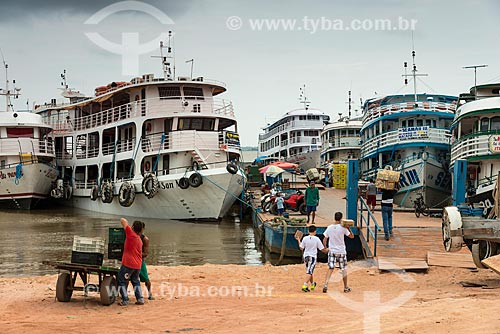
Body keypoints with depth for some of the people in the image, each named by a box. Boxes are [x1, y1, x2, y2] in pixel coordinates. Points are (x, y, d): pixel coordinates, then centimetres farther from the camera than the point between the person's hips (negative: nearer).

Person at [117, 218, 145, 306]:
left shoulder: (131, 234, -9)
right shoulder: (139, 240, 13)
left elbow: (122, 220, -8)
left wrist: (125, 222, 13)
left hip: (128, 263, -7)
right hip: (138, 265, 7)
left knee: (122, 281, 5)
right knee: (136, 281, 22)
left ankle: (125, 300, 1)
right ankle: (140, 299, 14)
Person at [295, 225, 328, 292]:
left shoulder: (305, 238, -3)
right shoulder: (316, 239, -9)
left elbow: (301, 248, 6)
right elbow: (322, 249, -4)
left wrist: (298, 240, 18)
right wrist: (327, 250, 18)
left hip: (306, 257, 4)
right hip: (313, 257, -4)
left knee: (309, 271, 20)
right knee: (309, 272, -8)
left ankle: (312, 284, 37)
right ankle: (304, 286, -23)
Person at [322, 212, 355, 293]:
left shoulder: (329, 227, -1)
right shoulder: (343, 228, -10)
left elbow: (324, 240, 3)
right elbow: (352, 236, -3)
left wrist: (325, 248, 16)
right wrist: (348, 228, -7)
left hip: (331, 251, 2)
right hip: (341, 251, -2)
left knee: (330, 268, 4)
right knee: (343, 269, 10)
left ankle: (325, 284, -14)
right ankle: (346, 287, 18)